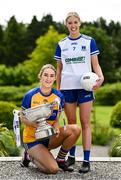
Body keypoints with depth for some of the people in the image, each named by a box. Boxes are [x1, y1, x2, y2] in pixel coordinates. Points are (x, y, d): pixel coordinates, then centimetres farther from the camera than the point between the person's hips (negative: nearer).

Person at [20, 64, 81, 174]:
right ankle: (31, 156, 8)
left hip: (49, 137, 4)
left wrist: (56, 129, -20)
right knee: (53, 169, -24)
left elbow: (56, 120, 4)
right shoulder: (30, 95, -12)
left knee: (75, 129, -22)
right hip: (32, 139, -4)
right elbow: (23, 118, -6)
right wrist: (37, 125, -25)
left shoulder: (59, 96, -2)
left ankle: (60, 160, -1)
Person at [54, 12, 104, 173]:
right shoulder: (61, 44, 10)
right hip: (67, 87, 2)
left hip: (85, 86, -2)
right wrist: (57, 89, 9)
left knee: (85, 123, -3)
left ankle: (86, 161, 0)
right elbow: (59, 69, 13)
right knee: (71, 123, 9)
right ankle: (71, 156, 21)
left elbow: (95, 64, 2)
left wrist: (101, 77, -18)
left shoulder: (89, 41, 3)